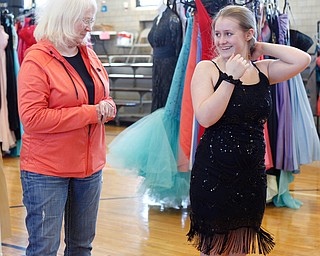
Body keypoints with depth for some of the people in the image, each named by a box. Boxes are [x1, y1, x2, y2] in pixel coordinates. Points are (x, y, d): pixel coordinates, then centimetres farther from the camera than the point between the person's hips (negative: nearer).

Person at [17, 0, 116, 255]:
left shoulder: (89, 54, 8)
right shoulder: (37, 60, -13)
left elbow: (102, 98, 20)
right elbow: (32, 118, -21)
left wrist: (107, 108, -6)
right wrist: (90, 113, -20)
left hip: (90, 165, 7)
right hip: (47, 170, -6)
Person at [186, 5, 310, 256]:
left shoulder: (262, 70, 4)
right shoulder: (207, 68, -6)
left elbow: (302, 60, -11)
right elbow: (205, 118, -18)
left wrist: (261, 48, -4)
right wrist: (230, 78, -17)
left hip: (252, 176, 4)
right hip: (214, 175, -3)